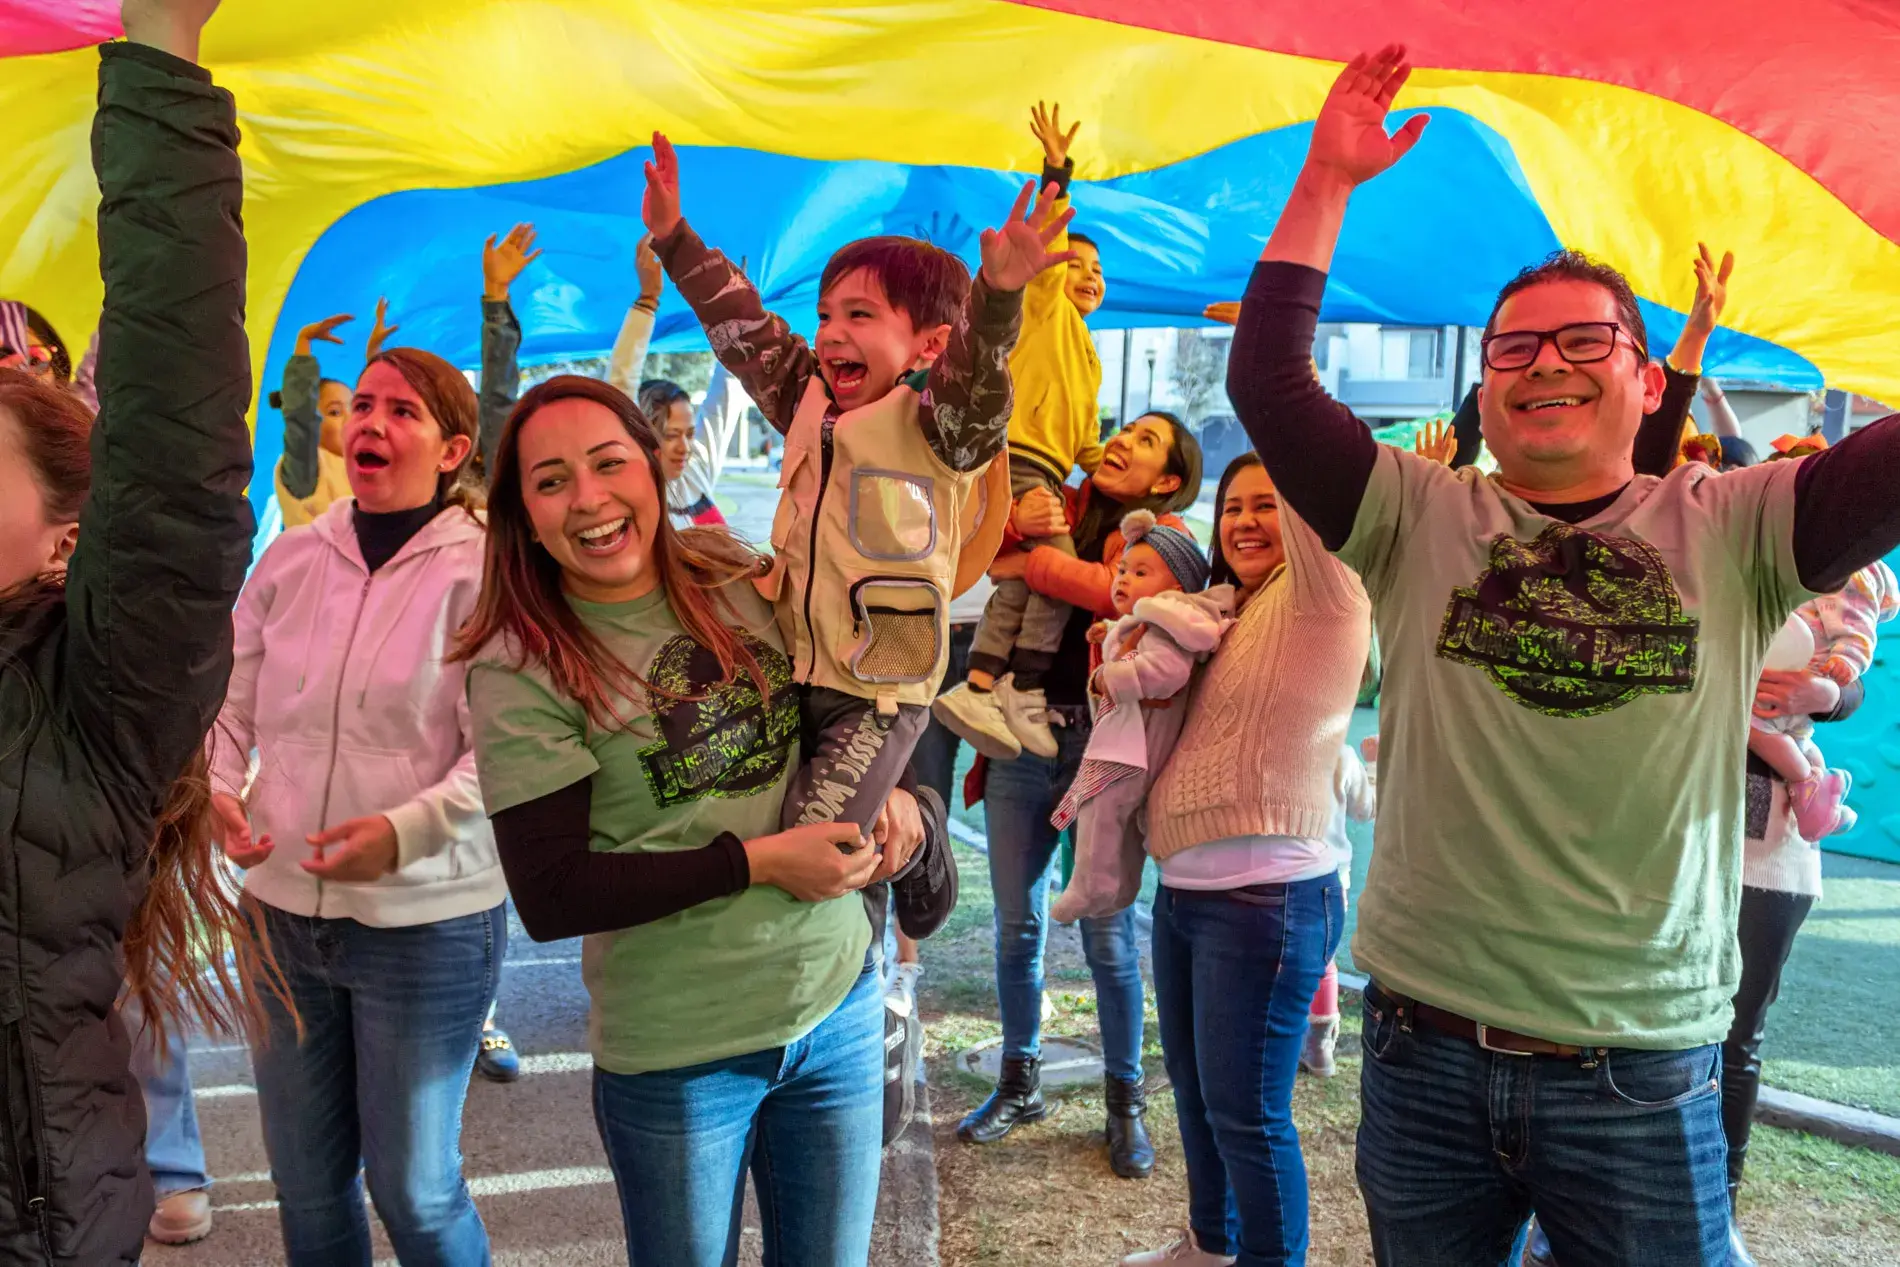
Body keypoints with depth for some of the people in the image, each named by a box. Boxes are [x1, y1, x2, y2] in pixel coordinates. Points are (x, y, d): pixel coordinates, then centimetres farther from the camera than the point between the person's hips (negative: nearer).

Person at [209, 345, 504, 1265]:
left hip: (426, 921, -5)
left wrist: (407, 830, -28)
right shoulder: (291, 558, 5)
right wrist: (217, 791, -8)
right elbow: (231, 710, 11)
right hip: (282, 909, 5)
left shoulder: (482, 570, -9)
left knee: (413, 1189, 8)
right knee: (305, 1185, 18)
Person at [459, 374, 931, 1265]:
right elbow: (550, 899, -18)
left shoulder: (730, 573, -2)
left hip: (840, 999, 4)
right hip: (676, 1051, -4)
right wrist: (759, 860, -20)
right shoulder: (520, 671, -14)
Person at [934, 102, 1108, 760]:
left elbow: (1085, 437, 29)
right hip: (1016, 458, -9)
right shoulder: (1045, 306, 9)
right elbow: (1047, 240, -5)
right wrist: (1057, 169, -11)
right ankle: (1025, 695, -18)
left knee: (1020, 585, 1)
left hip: (1044, 475, 9)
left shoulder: (1090, 360, 30)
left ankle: (979, 689, -1)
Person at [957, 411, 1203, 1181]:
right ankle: (1019, 1083, 30)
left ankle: (1125, 1101, 22)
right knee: (1017, 925, 12)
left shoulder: (1164, 534, 1)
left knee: (1107, 935, 3)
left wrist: (1027, 562, -13)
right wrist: (1015, 525, -13)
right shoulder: (1061, 507, 11)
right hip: (1019, 737, 4)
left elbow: (1129, 592, -20)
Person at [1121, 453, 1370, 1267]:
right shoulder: (1228, 616, 16)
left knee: (1246, 1110, 0)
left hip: (1266, 898, -9)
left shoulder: (1321, 596, -9)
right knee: (1193, 1088, 21)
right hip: (1184, 889, 9)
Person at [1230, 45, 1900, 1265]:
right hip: (1424, 1051, 1)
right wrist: (1329, 182, -8)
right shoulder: (1421, 520, -1)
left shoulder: (1729, 531, -1)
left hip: (1645, 1074, 0)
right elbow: (1268, 383, -7)